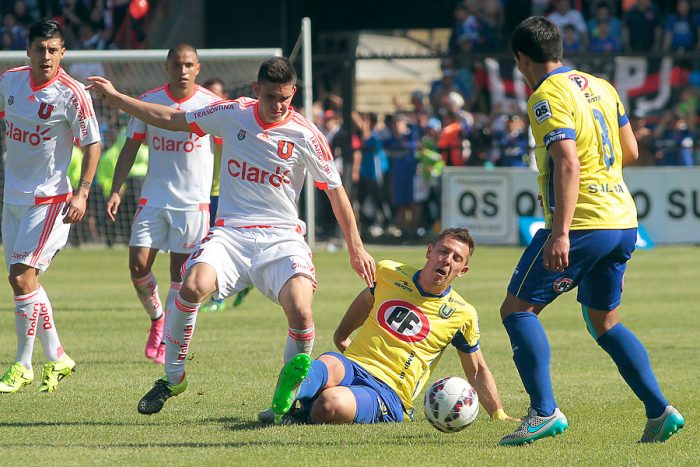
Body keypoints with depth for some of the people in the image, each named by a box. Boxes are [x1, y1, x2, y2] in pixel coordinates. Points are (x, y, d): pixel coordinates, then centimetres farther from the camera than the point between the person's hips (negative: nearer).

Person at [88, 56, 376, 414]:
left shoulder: (305, 135, -3)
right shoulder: (232, 115, 3)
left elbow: (335, 190, 5)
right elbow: (172, 120, 13)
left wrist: (355, 247, 5)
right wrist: (114, 97, 13)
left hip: (281, 237, -1)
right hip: (230, 233, 1)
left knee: (301, 313, -26)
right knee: (193, 286, -29)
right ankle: (173, 378, -8)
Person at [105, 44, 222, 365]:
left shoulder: (212, 104, -4)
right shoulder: (148, 101, 1)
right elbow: (130, 148, 7)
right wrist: (116, 190, -1)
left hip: (193, 202, -2)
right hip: (153, 198, 2)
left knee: (181, 272, 0)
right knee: (138, 265, -7)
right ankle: (156, 317, 20)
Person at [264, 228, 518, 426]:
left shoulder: (462, 315, 6)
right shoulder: (390, 273, 12)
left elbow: (477, 371, 19)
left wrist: (499, 415, 16)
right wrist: (341, 335, 45)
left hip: (389, 394, -2)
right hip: (351, 366, 2)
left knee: (332, 404, -42)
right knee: (328, 365, -42)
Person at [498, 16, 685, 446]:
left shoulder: (547, 97, -11)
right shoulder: (600, 87, 14)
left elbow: (568, 163, -23)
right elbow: (630, 151, 19)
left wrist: (560, 232, -28)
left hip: (583, 224, -8)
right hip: (623, 221, 8)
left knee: (518, 308, 0)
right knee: (605, 323, 19)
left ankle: (545, 411, -11)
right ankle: (659, 411, 9)